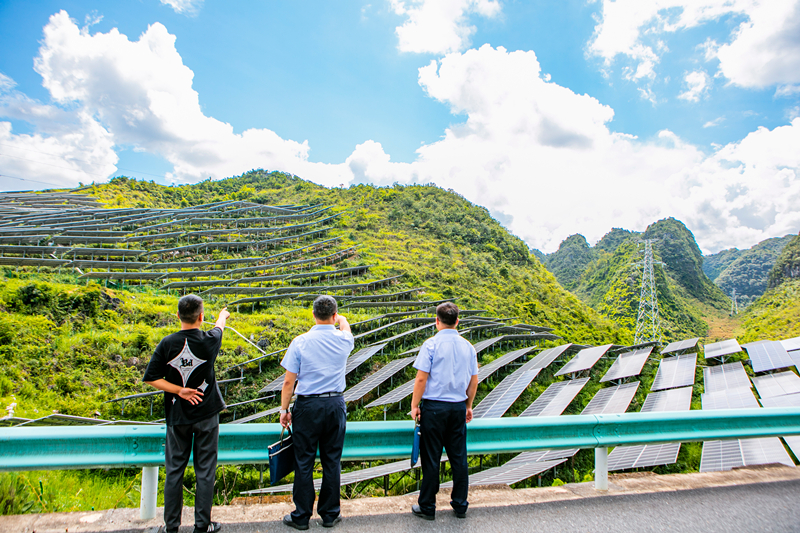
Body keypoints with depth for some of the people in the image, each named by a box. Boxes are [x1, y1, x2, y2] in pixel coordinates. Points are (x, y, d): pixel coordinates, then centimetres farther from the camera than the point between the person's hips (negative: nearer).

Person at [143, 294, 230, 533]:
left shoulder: (167, 343, -8)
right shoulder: (209, 341, -11)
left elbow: (150, 378, -8)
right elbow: (219, 327, 13)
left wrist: (179, 390, -5)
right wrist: (223, 315, 34)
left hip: (177, 416, 2)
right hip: (206, 414, -2)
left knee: (174, 470, 12)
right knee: (205, 470, 7)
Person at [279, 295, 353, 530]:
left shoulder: (300, 342, -9)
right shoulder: (343, 341, -3)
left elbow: (288, 381, -7)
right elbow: (346, 330, 24)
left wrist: (284, 410, 4)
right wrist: (341, 320, 45)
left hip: (308, 406, -2)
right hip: (335, 404, 2)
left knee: (304, 462, 8)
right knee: (332, 461, 11)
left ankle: (301, 517, 18)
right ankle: (330, 514, 22)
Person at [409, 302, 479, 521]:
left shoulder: (431, 344, -10)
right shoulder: (468, 346, 5)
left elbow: (421, 378, -12)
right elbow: (473, 380, 10)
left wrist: (414, 405, -3)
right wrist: (468, 406, 21)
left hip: (434, 406, -4)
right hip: (458, 407, 4)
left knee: (431, 458, 5)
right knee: (458, 457, 12)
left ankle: (427, 507, 15)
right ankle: (460, 505, 22)